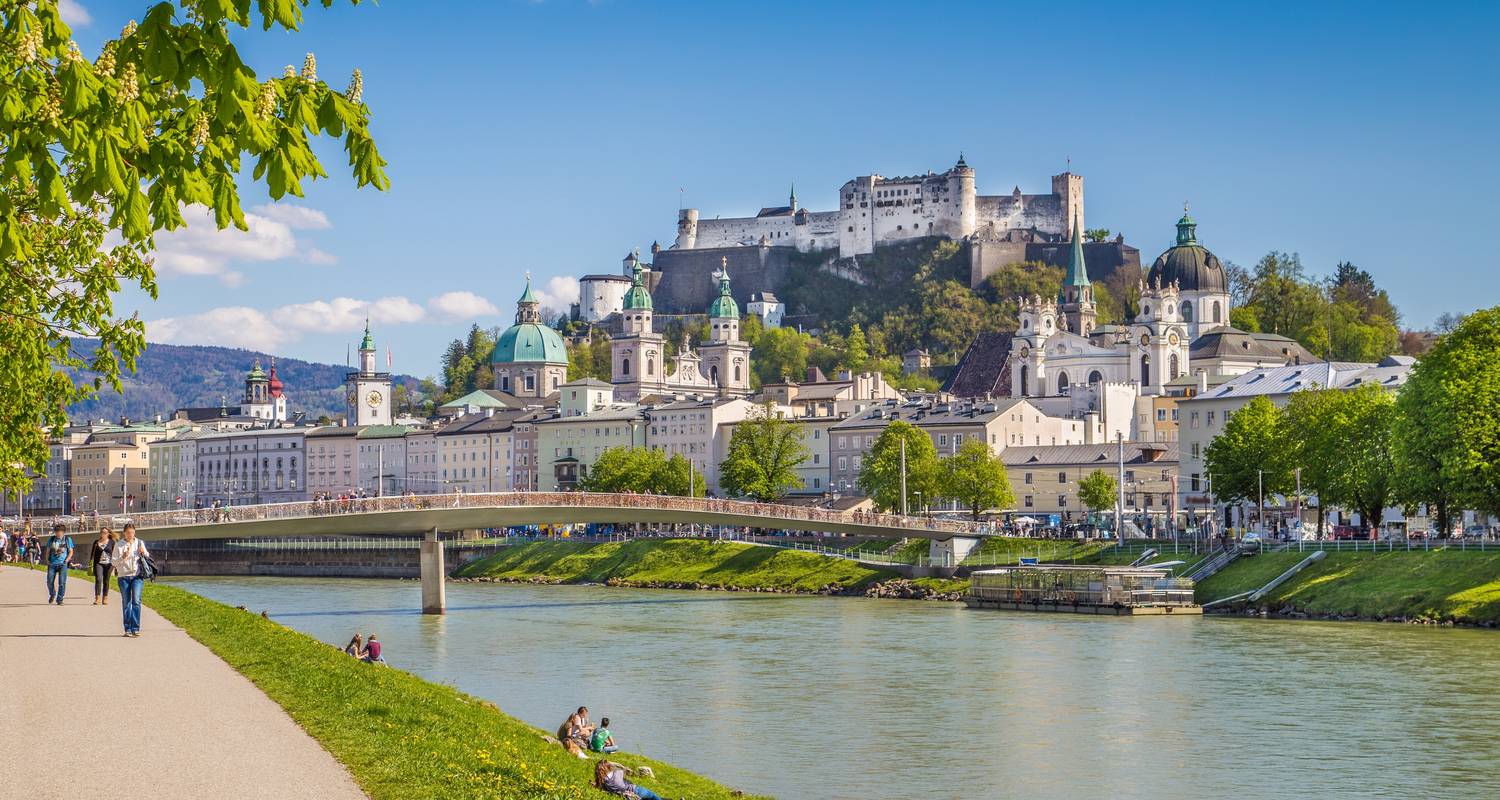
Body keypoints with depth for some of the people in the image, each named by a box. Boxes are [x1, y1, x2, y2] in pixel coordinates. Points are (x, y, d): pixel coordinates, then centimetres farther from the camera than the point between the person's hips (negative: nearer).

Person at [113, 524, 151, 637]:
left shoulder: (140, 543, 9)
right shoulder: (119, 545, 5)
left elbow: (148, 558, 16)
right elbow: (113, 562, 3)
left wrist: (144, 553, -5)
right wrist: (123, 557, -14)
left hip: (137, 576, 0)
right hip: (123, 576, 0)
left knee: (136, 600, -14)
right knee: (126, 603, 2)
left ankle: (135, 629, -14)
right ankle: (127, 629, 9)